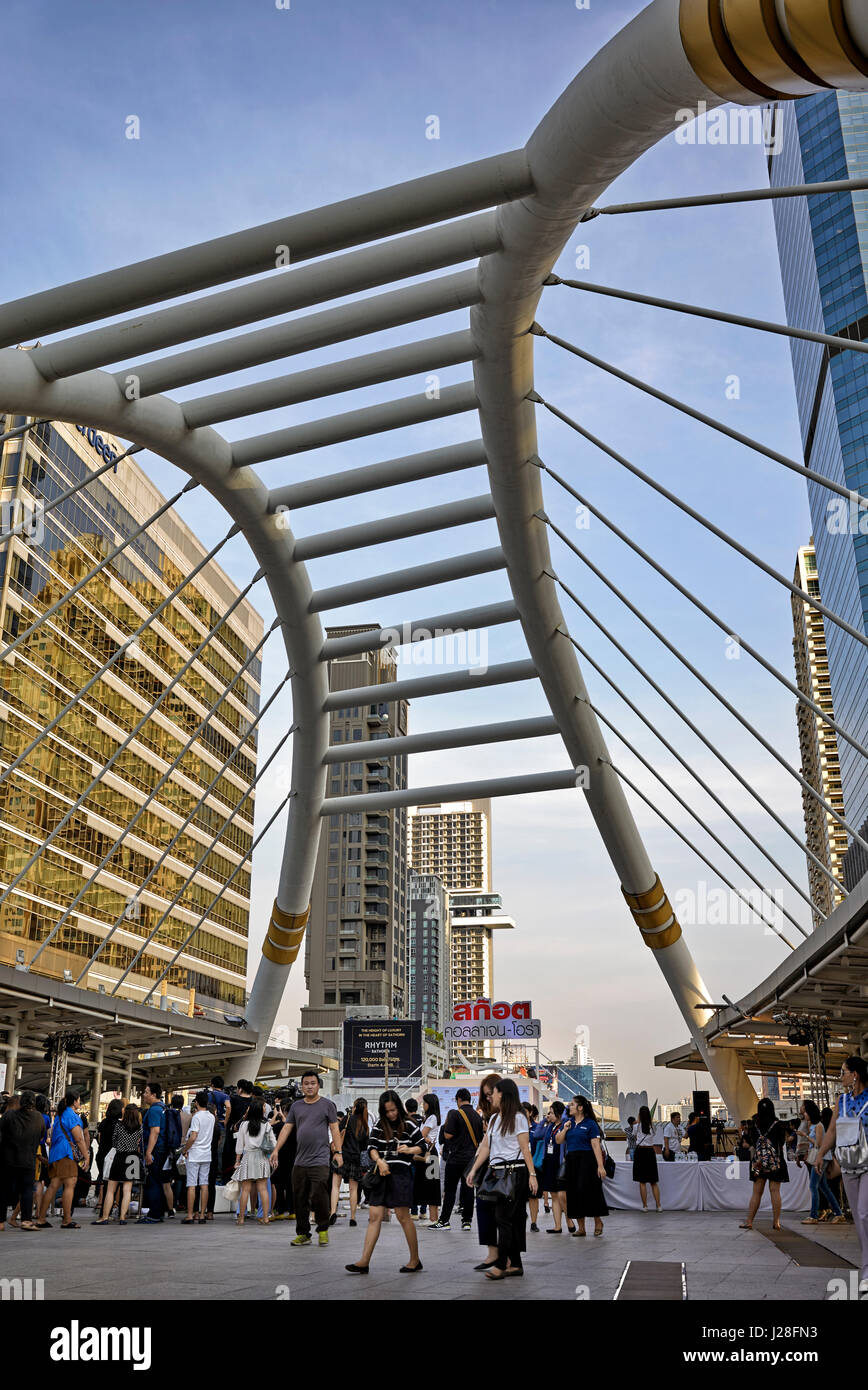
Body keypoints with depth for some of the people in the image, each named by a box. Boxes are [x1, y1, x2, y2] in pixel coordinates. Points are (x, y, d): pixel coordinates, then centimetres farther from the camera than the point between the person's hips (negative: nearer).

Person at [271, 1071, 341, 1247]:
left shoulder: (327, 1104, 3)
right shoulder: (296, 1106, 14)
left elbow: (334, 1129, 1)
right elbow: (287, 1128, 13)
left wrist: (338, 1152, -6)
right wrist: (276, 1150, 6)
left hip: (320, 1160, -5)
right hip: (299, 1161, 5)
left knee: (319, 1196, -11)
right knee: (299, 1199, 7)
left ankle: (323, 1230, 9)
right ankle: (303, 1234, 18)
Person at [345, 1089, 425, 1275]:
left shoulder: (409, 1124, -1)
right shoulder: (379, 1125, 10)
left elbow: (422, 1146, 1)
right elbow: (371, 1146, 5)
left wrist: (409, 1150, -18)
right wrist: (379, 1161, -12)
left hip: (401, 1172, -4)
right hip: (382, 1174, 4)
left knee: (403, 1215, -3)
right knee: (374, 1216, 0)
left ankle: (415, 1260, 8)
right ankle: (364, 1261, 0)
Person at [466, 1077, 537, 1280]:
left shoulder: (518, 1118, -6)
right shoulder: (494, 1118, 17)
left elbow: (525, 1148, -9)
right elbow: (485, 1146, 17)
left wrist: (532, 1174, -13)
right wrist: (474, 1170, 10)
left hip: (514, 1172, -7)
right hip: (497, 1172, 7)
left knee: (504, 1218, -8)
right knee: (514, 1219, 9)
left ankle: (501, 1265, -5)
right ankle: (515, 1264, 13)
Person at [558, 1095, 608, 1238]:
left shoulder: (590, 1124, -6)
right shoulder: (568, 1123, 12)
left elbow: (596, 1146, -11)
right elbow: (559, 1141, 14)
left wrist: (600, 1166, -17)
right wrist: (564, 1130, -4)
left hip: (587, 1160, -6)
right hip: (572, 1161, 6)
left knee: (589, 1191, -9)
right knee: (574, 1193, 5)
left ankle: (598, 1221, 13)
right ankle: (580, 1227, 14)